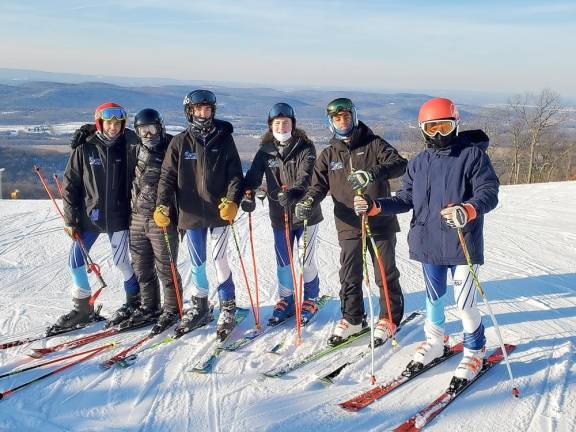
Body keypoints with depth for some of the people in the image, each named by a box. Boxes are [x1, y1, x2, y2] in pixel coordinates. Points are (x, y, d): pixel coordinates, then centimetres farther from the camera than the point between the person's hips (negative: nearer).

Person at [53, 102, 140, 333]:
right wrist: (71, 219, -4)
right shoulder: (84, 148, -4)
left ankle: (134, 301, 24)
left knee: (122, 261, 1)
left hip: (118, 216, -1)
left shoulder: (129, 146, -3)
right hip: (89, 215, 2)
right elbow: (70, 184, -1)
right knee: (75, 260, 2)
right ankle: (83, 308, 19)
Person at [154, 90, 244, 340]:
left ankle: (227, 310, 12)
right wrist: (162, 205, -11)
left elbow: (235, 175, 0)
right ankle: (198, 309, 27)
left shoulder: (224, 139, 2)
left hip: (219, 212, -2)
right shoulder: (180, 143, 3)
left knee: (219, 260, -2)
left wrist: (232, 201, -14)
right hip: (191, 214, 2)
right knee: (197, 263, 11)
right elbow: (168, 176, 1)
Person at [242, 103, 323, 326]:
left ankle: (310, 300, 25)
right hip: (279, 215, 3)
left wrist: (295, 192, -39)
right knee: (283, 262, 11)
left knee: (306, 260, 5)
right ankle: (286, 300, 29)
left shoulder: (305, 148, -6)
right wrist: (248, 195, -24)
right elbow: (253, 176, -4)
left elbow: (306, 175, -20)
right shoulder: (265, 151, 4)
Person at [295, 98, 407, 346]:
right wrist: (308, 202, -19)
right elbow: (319, 185, 4)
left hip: (380, 223, -3)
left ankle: (390, 318, 25)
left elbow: (399, 164, -16)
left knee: (386, 274, 8)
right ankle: (352, 319, 27)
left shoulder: (373, 144, -2)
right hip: (348, 226, 3)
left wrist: (372, 173, -34)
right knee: (349, 277, 8)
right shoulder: (328, 155, 9)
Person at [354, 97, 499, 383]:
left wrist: (468, 211, -34)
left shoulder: (473, 155, -5)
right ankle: (434, 343, 40)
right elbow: (405, 200, 10)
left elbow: (489, 193, -14)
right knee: (434, 298, 18)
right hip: (428, 244, 5)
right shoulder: (418, 163, 10)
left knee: (464, 302, 0)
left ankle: (474, 352, 24)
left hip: (462, 244, -4)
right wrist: (374, 206, -5)